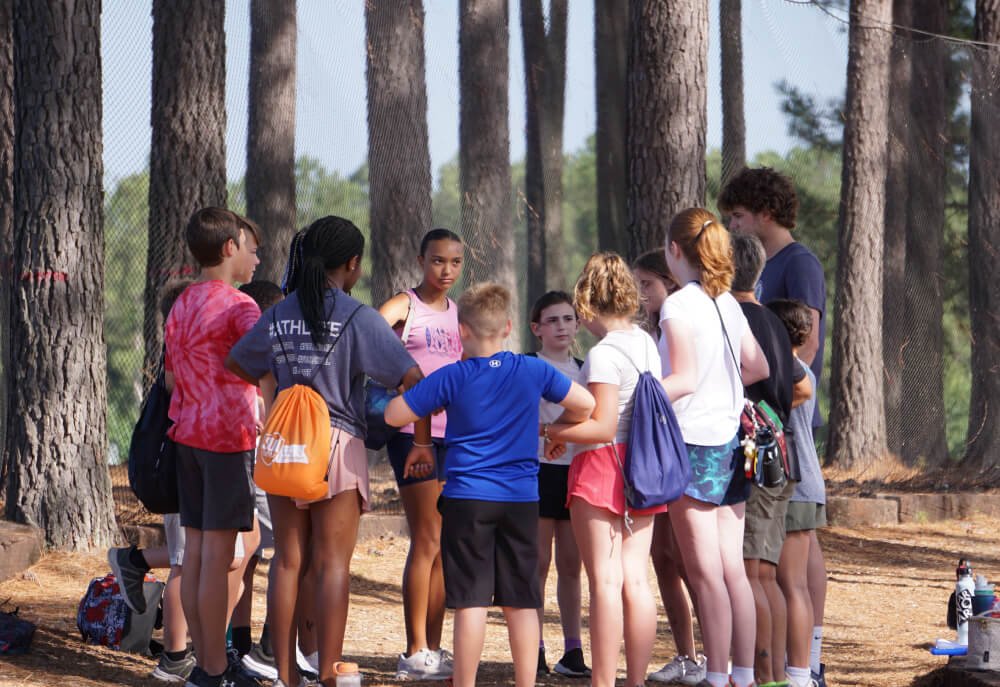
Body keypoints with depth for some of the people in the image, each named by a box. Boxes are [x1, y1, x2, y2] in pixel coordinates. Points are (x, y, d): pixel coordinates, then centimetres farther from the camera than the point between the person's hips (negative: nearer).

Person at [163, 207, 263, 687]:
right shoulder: (237, 306, -11)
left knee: (196, 551, 9)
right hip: (228, 436, -8)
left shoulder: (180, 306, 14)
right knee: (218, 557, -5)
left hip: (188, 436, 8)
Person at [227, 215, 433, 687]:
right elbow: (412, 379, -13)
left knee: (287, 563, 9)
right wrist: (421, 441, -2)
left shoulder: (279, 315, 6)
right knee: (333, 565, -1)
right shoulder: (358, 318, -8)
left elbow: (236, 363, 21)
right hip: (338, 445, -4)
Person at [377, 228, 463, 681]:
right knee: (427, 541, -9)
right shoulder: (405, 307, -4)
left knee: (447, 544, 8)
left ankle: (433, 648, 14)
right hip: (413, 432, -7)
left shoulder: (460, 315, 16)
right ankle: (415, 653, -6)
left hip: (454, 434, 7)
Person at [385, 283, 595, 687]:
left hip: (467, 498, -2)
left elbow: (393, 415, -4)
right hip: (522, 499, 2)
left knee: (471, 601, -2)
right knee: (522, 602, 6)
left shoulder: (452, 377, -5)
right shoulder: (533, 371, 2)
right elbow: (585, 404, 11)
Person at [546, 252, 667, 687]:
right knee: (635, 579, 6)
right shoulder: (646, 344, 10)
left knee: (604, 580, -5)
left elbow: (602, 427, -19)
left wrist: (549, 431, -11)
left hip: (603, 465, -7)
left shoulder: (604, 354, -14)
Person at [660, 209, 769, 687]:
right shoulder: (728, 303, 10)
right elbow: (758, 368, 13)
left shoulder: (680, 305, -12)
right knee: (732, 568, 9)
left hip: (693, 442, -7)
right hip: (729, 441, 7)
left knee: (706, 572, -4)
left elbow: (684, 379, -18)